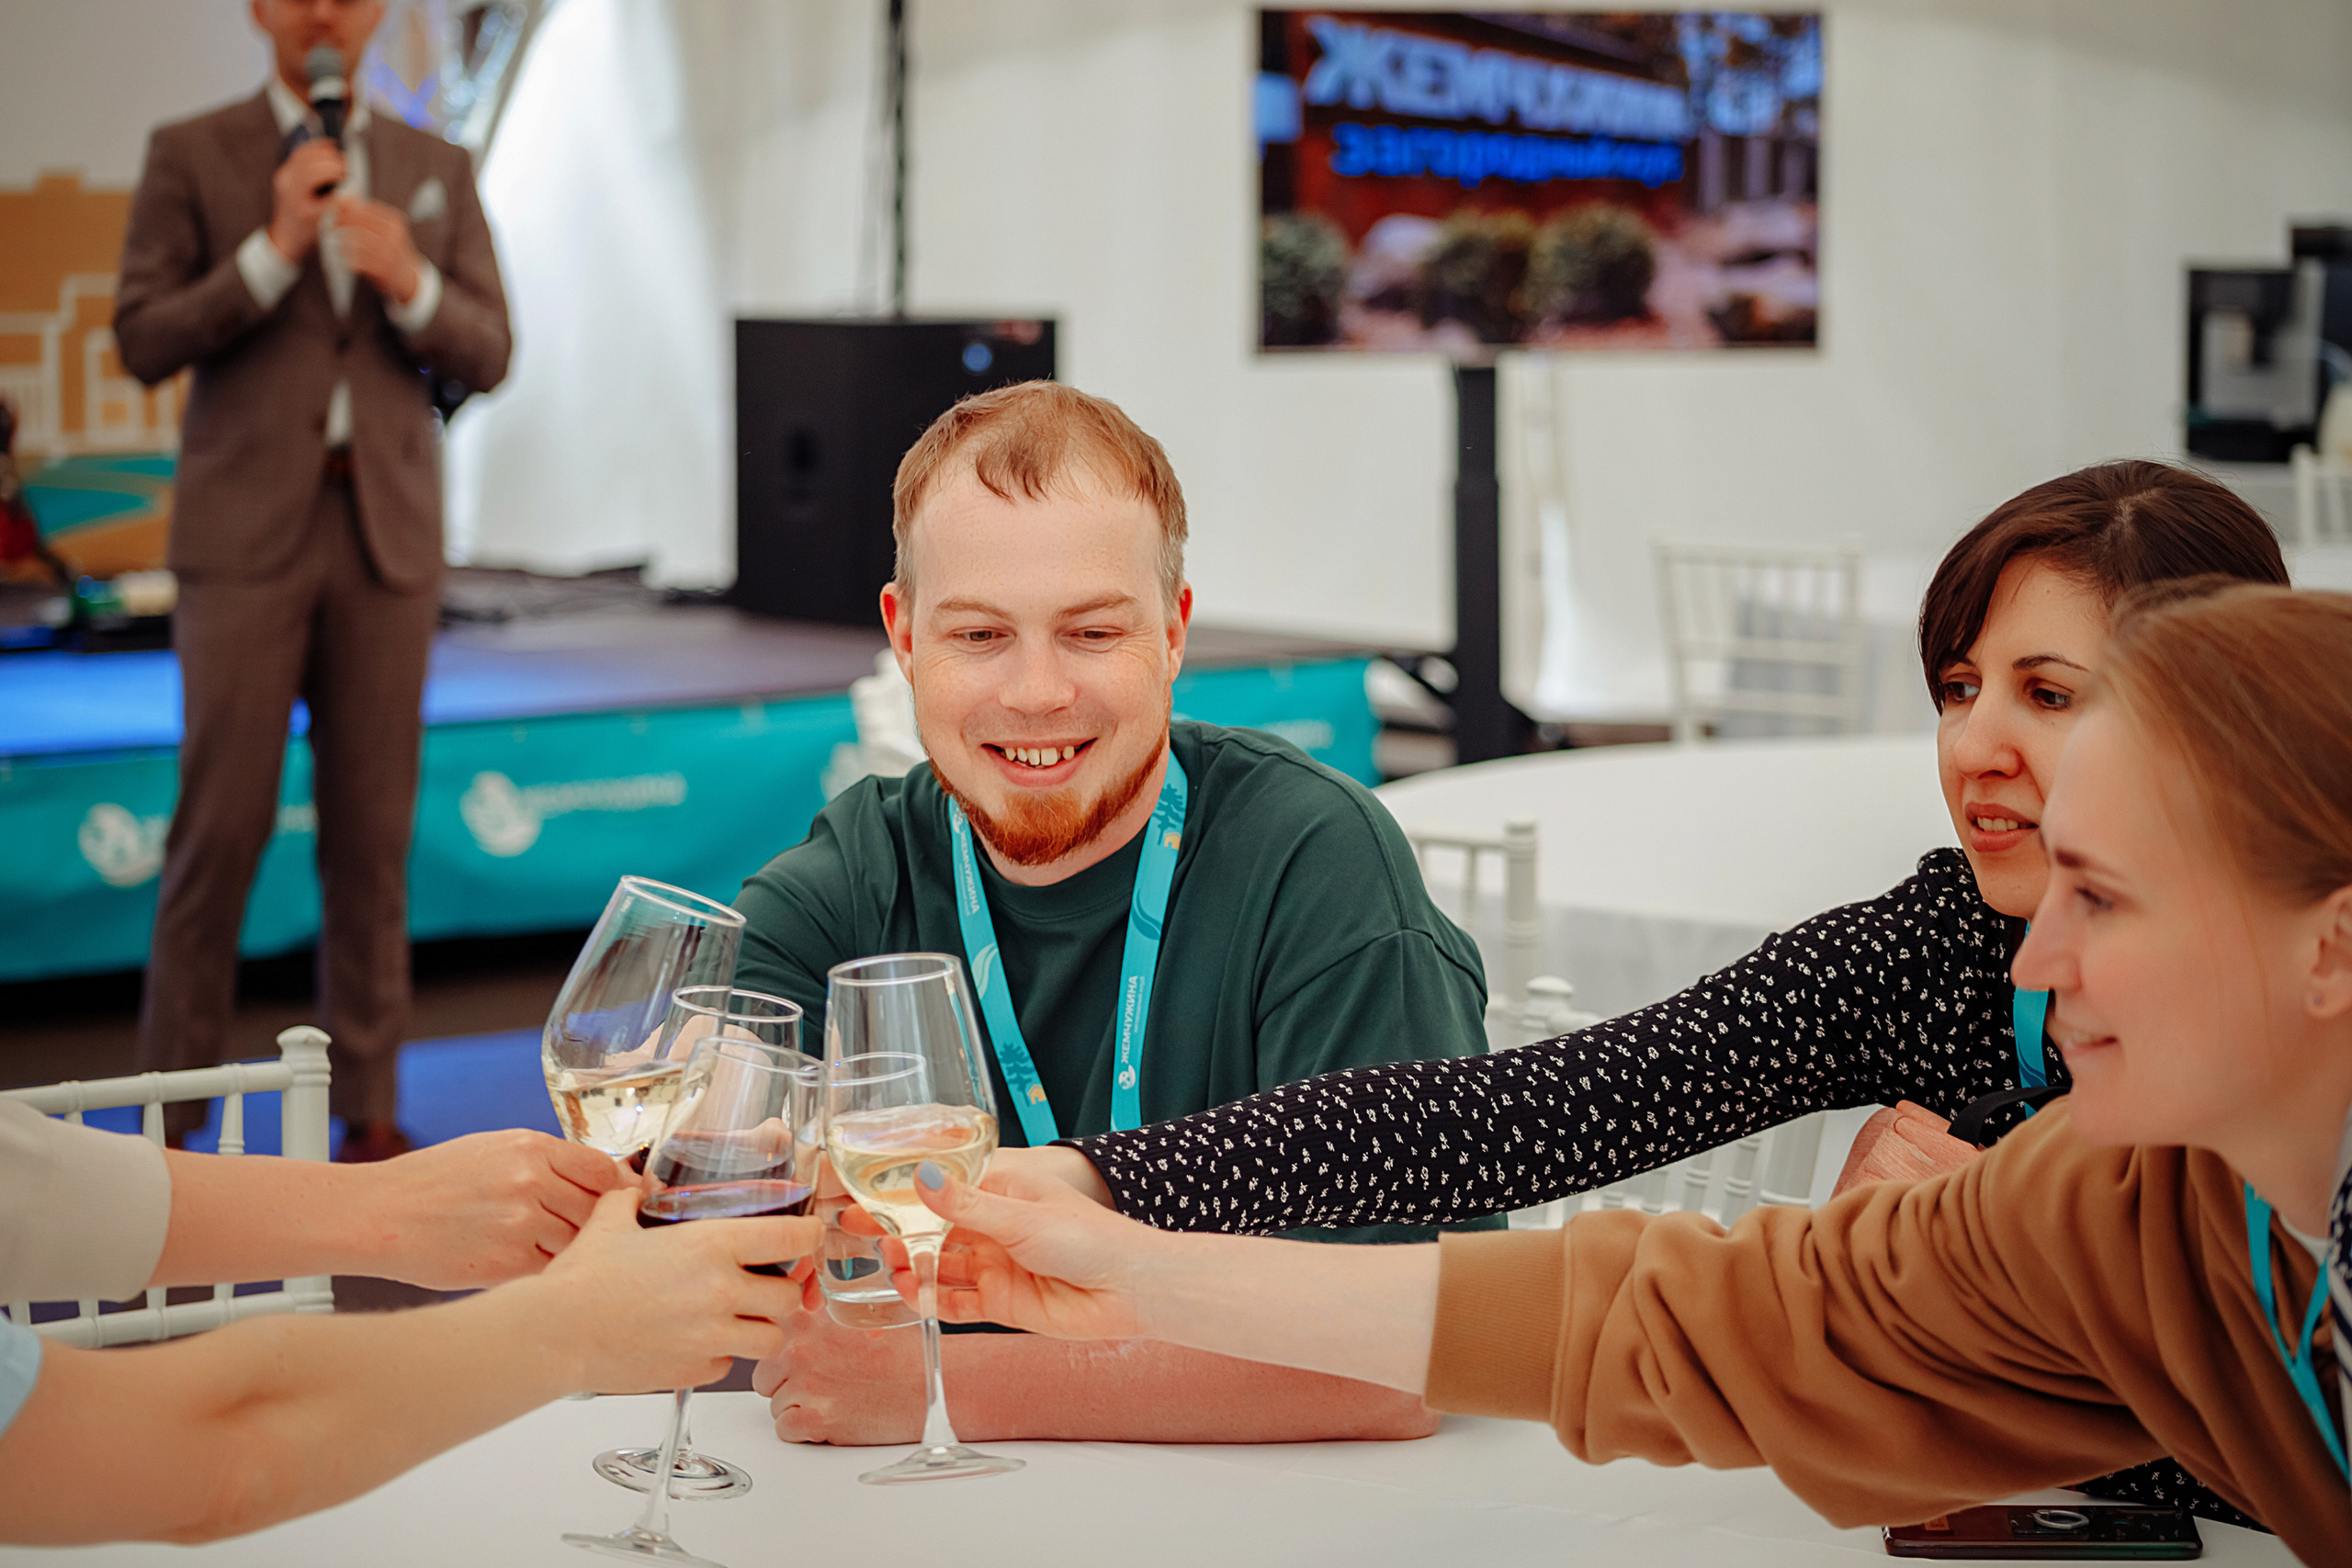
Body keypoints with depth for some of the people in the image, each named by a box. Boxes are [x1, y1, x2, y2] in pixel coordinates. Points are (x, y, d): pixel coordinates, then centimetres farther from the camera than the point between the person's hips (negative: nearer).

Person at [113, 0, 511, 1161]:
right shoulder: (189, 157, 4)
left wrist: (411, 283, -13)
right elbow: (144, 342, -4)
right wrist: (276, 247, -15)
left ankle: (366, 1103, 10)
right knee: (222, 821, -5)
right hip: (247, 529, -2)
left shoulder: (436, 170, 11)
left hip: (387, 529, 3)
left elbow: (487, 357, 7)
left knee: (373, 828, 3)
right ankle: (170, 1101, 5)